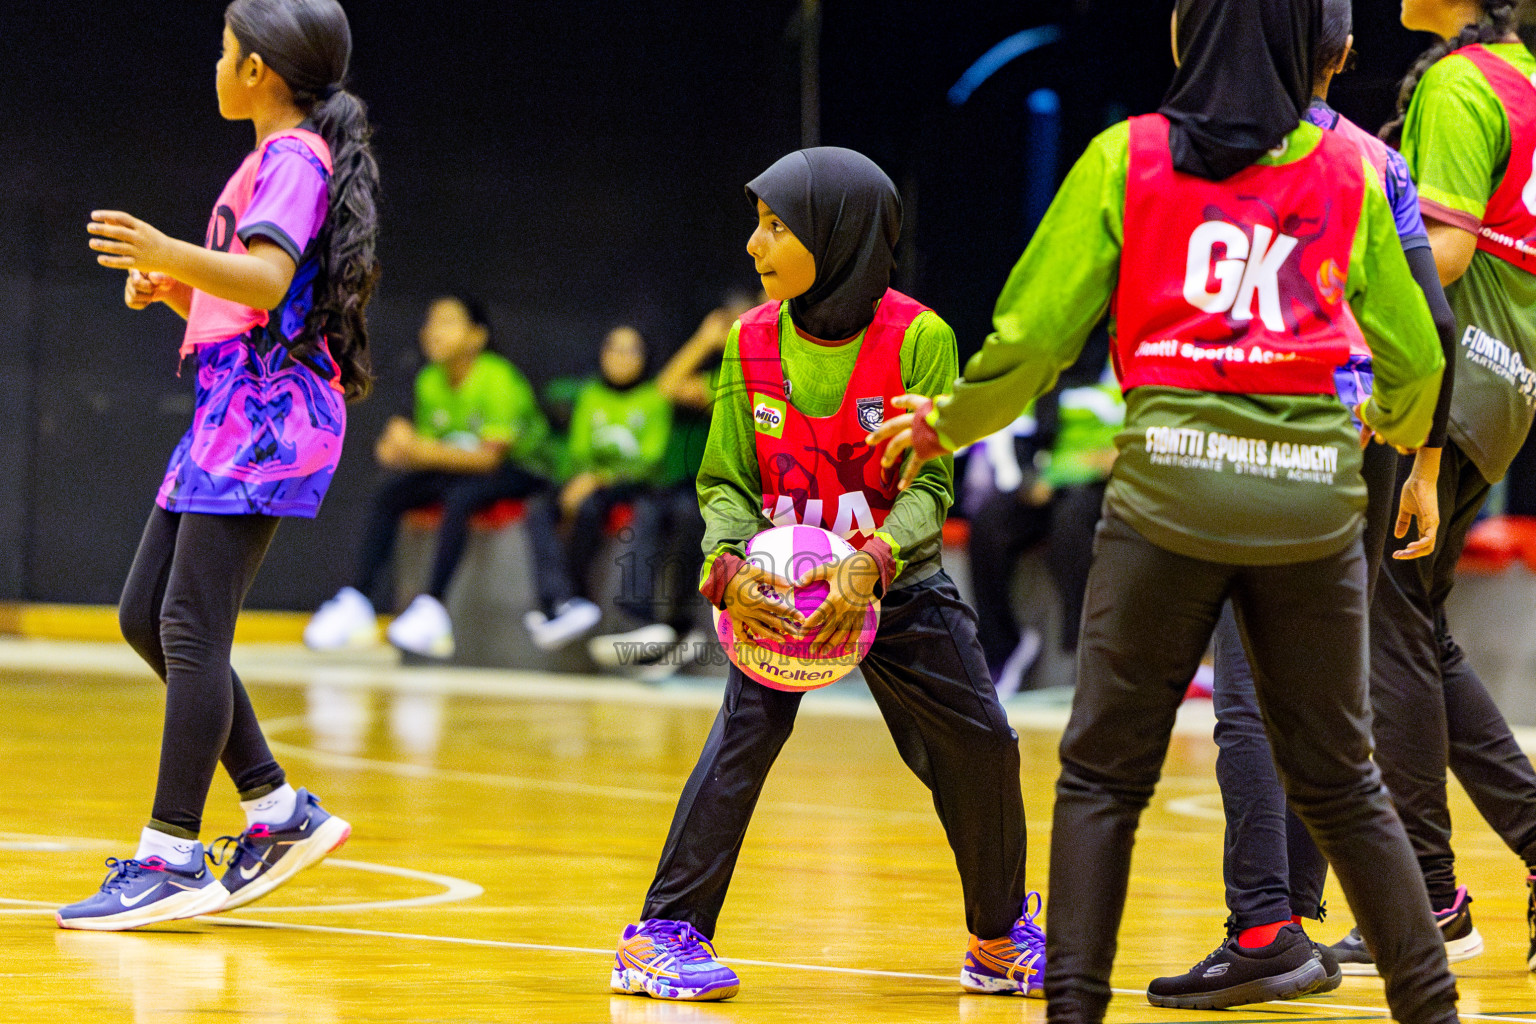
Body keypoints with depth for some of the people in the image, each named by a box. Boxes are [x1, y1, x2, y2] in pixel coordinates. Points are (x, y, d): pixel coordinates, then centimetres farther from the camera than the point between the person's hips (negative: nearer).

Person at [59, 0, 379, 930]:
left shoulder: (294, 158, -9)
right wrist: (172, 290, 11)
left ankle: (172, 858, -13)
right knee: (147, 617, 10)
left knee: (191, 628, -13)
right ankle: (279, 811, 13)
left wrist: (171, 255, -40)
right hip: (232, 411, 10)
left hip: (268, 418, -10)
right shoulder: (275, 161, 22)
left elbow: (267, 280, -26)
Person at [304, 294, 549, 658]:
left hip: (518, 470, -6)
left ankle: (432, 606, -41)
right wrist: (403, 450, -23)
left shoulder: (499, 379, -20)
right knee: (388, 495, -16)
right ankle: (356, 601, -20)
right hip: (456, 468, 6)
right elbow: (428, 448, 1)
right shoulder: (430, 381, 0)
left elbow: (489, 457, -24)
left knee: (459, 498, -37)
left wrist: (421, 451, -32)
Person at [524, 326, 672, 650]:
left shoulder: (654, 398, 2)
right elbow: (579, 450, 12)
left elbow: (651, 461, -6)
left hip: (634, 483, -4)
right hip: (591, 480, 5)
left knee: (589, 507, -36)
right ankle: (561, 603, -41)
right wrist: (581, 479, -12)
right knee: (540, 512, -25)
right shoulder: (591, 397, 17)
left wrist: (600, 479, -18)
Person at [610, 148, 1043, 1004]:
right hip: (781, 580, 0)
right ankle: (669, 930, -16)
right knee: (748, 728, -19)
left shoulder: (918, 338, -16)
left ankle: (1001, 935, 23)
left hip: (896, 575, 0)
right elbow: (727, 481, -3)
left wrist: (871, 565, -33)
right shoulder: (753, 343, -8)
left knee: (980, 748, 2)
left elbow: (929, 485, -16)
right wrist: (731, 566, -24)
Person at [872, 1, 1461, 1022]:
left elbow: (1031, 338, 1)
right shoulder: (1347, 175, 9)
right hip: (1312, 488, 2)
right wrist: (1397, 425, 40)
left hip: (1172, 478, -2)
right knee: (1338, 777, 13)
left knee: (1104, 774, 7)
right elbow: (1414, 358, 17)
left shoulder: (1126, 160, 3)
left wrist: (947, 425, 19)